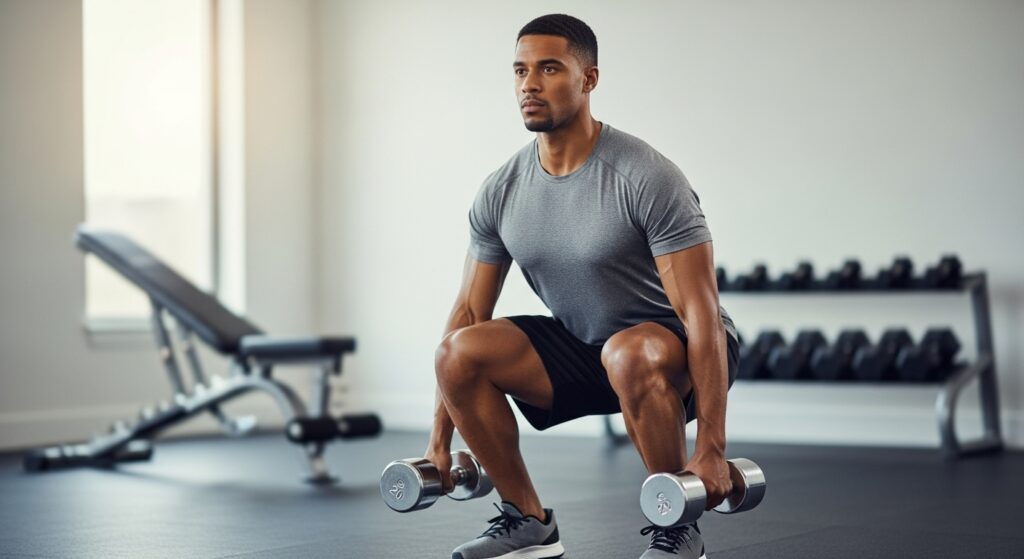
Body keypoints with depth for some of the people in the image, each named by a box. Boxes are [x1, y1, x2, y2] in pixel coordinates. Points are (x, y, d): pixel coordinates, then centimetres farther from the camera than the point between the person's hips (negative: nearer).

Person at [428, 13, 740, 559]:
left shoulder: (646, 179, -25)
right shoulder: (500, 192, -6)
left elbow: (702, 313, -27)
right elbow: (468, 312, 0)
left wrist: (711, 451, -32)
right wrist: (439, 439, -1)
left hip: (677, 351, -5)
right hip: (581, 345, 6)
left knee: (628, 356, -40)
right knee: (459, 353, -16)